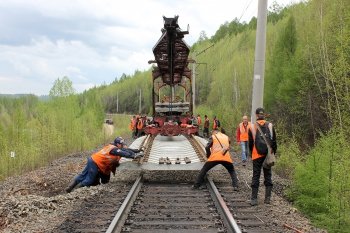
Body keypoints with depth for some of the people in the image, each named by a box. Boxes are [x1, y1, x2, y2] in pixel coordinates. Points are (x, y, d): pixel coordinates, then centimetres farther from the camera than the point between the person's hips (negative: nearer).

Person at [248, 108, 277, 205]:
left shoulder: (252, 127, -3)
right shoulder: (270, 126, 2)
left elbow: (250, 143, 3)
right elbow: (274, 141, 5)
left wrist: (252, 154, 15)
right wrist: (273, 153, 13)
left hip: (257, 155, -2)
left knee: (255, 176, 3)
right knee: (268, 176, 10)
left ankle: (254, 199, 1)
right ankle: (268, 198, 11)